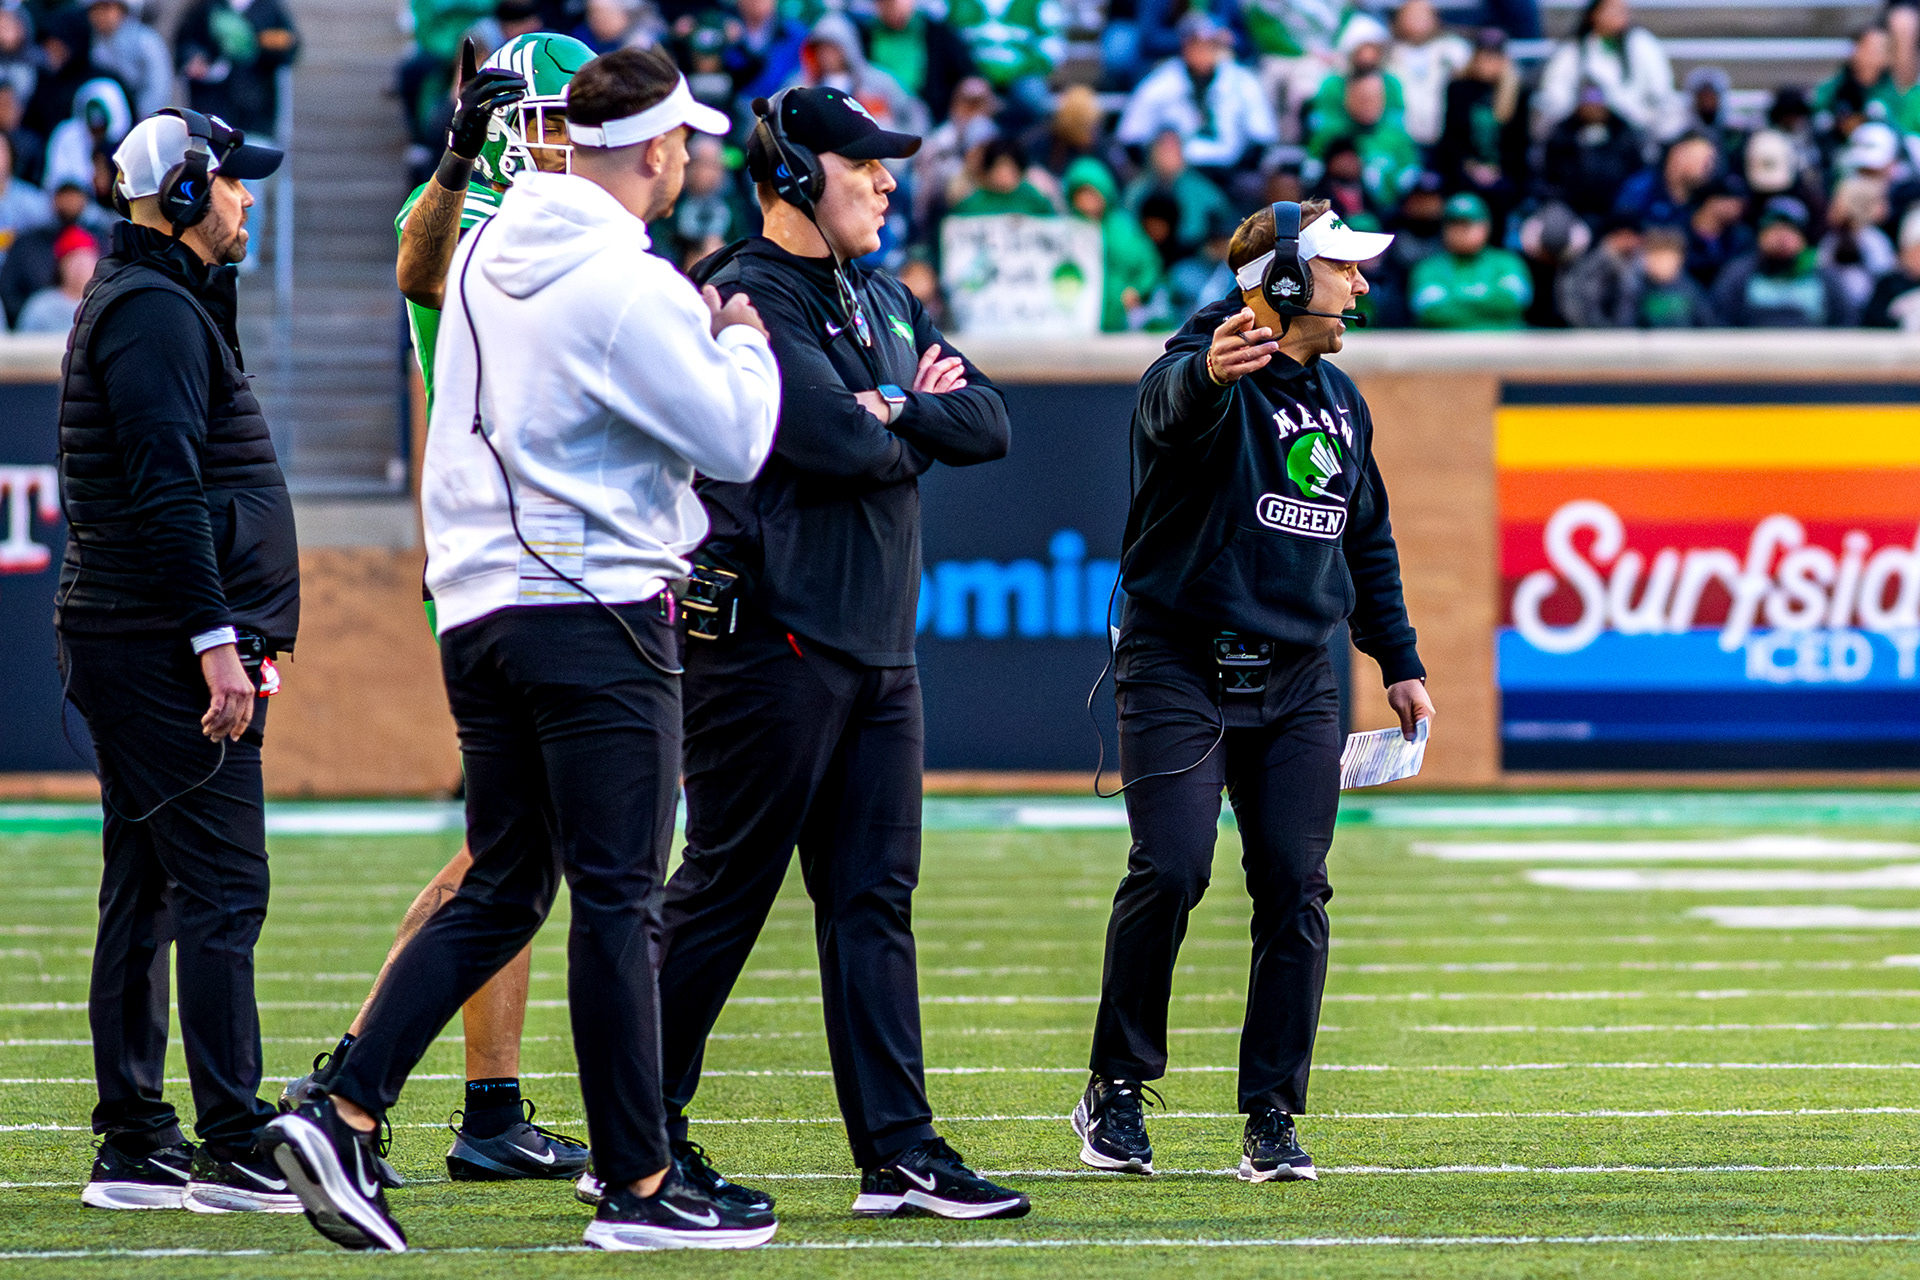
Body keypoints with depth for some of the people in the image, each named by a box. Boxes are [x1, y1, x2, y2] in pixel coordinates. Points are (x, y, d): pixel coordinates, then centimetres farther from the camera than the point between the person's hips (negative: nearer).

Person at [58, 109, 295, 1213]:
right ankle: (235, 1151, -13)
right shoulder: (157, 312, -13)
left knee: (146, 894, 10)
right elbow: (167, 492, -21)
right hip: (169, 651, -11)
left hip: (121, 647, 11)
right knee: (222, 888, -11)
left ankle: (135, 1148, 13)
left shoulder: (148, 303, 20)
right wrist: (216, 642, -23)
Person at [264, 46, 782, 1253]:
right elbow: (733, 439, -12)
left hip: (478, 600, 8)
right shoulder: (628, 288, -15)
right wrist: (743, 341, 6)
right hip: (597, 610, -8)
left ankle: (345, 1112, 1)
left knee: (502, 891, 13)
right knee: (617, 898, -3)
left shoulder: (490, 256, 11)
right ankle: (640, 1187, 0)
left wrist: (694, 329, 19)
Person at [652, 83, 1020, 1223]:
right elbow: (841, 446, -22)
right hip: (773, 644, -8)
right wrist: (908, 431, -1)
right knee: (723, 895, -3)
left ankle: (900, 1153, 3)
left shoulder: (885, 302, 18)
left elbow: (989, 425, 9)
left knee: (874, 902, 5)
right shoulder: (748, 299, -10)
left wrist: (894, 406, -7)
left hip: (879, 651, 8)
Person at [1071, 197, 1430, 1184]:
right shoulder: (1203, 376, -10)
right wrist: (1210, 372, -61)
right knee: (1171, 871, -14)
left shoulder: (1340, 400, 14)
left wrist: (1398, 661, 21)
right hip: (1180, 667, -6)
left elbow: (1368, 539, 24)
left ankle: (1272, 1116, 3)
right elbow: (1177, 404, -37)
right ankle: (1116, 1087, 3)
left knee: (1294, 886, -2)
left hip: (1298, 678, 6)